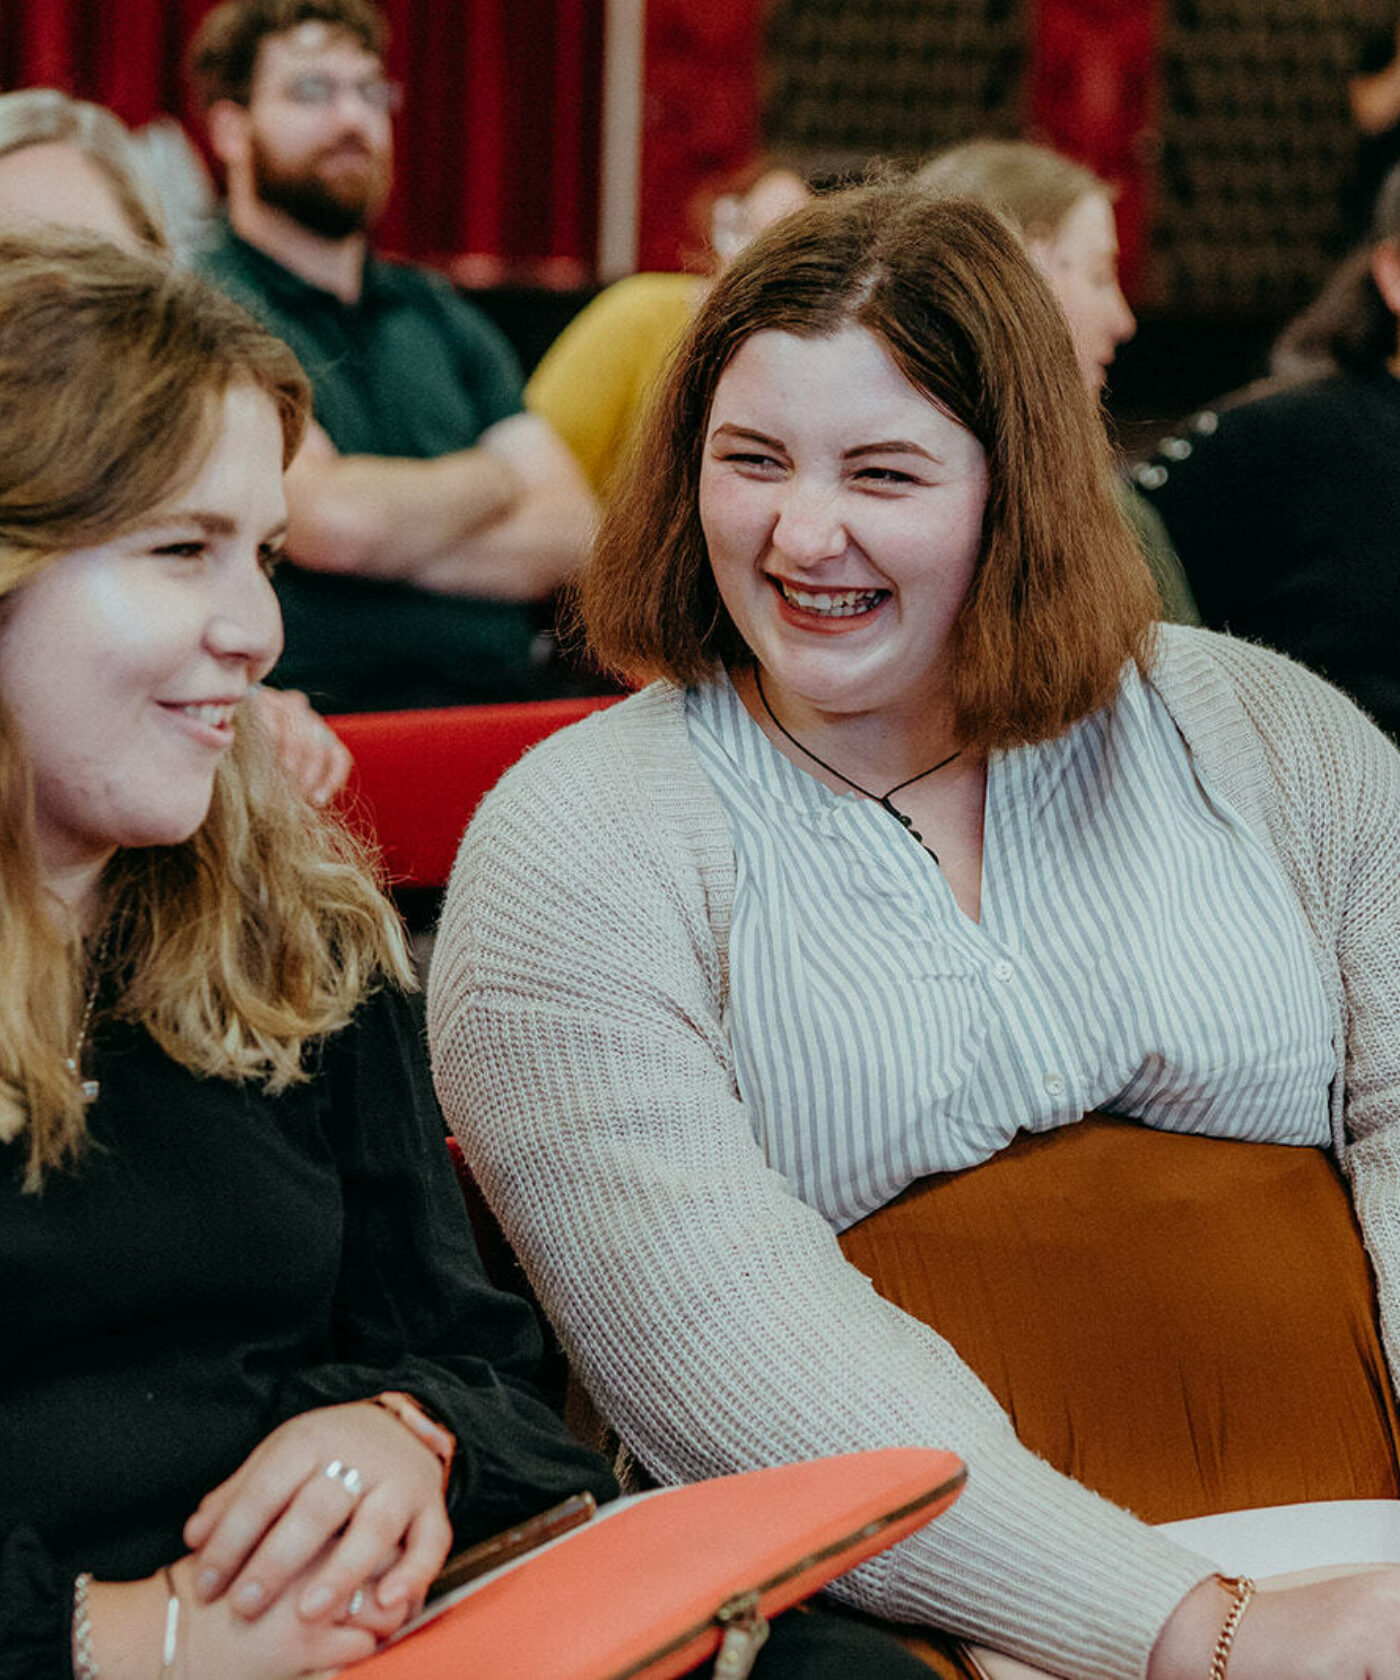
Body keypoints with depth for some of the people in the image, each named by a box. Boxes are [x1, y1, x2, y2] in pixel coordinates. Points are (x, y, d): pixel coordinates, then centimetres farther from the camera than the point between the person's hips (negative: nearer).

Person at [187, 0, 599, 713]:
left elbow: (570, 535, 10)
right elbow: (331, 518, -14)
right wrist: (492, 480, 6)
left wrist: (385, 542, -8)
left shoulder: (438, 314, 21)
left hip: (517, 699, 6)